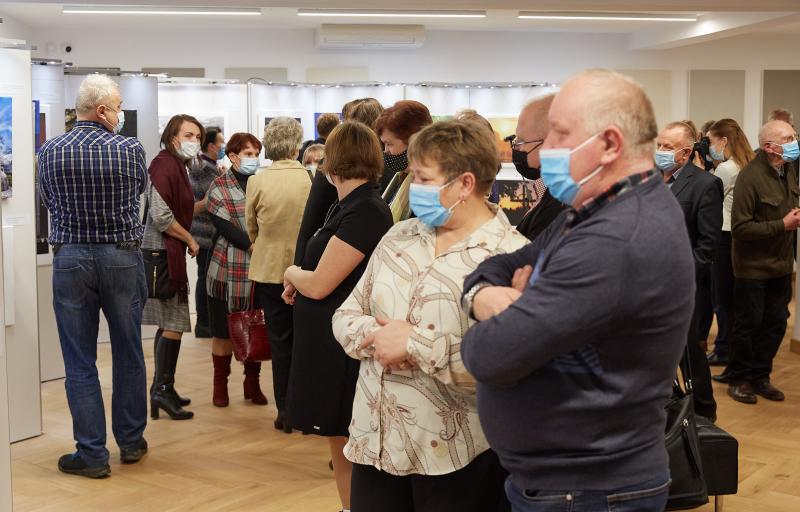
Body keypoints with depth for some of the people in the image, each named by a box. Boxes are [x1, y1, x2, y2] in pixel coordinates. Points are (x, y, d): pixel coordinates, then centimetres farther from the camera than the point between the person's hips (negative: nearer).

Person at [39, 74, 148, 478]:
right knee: (128, 354, 13)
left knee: (80, 361, 5)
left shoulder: (50, 152, -4)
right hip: (122, 257, 0)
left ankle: (92, 454, 8)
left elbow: (47, 199, 10)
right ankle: (131, 441, 25)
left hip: (70, 258, 0)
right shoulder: (130, 150, -8)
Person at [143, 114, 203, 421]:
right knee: (174, 323, -7)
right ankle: (163, 390, -1)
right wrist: (190, 239, -10)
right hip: (163, 253, -10)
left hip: (169, 252, 10)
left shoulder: (179, 166, 16)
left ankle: (162, 389, 21)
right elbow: (161, 215, -22)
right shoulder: (165, 165, -15)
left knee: (169, 324, 14)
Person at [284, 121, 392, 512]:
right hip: (327, 343, 9)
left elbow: (318, 285, -22)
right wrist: (298, 281, -5)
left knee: (345, 445, 2)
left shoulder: (365, 212, -21)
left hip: (342, 346, -9)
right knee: (340, 443, 19)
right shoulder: (345, 206, 9)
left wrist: (291, 274, -3)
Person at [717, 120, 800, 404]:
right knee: (748, 325, 6)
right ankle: (738, 379, 23)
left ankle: (759, 376, 28)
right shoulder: (751, 176, -22)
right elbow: (740, 227, -22)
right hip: (753, 266, -7)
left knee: (776, 324, 12)